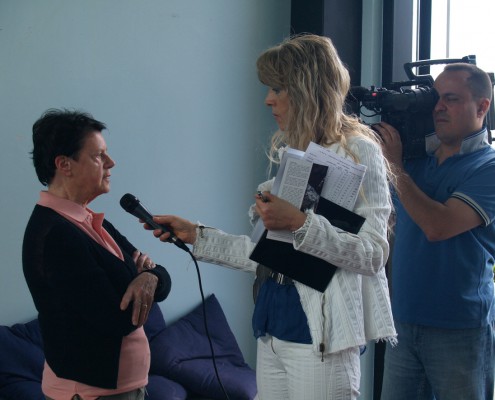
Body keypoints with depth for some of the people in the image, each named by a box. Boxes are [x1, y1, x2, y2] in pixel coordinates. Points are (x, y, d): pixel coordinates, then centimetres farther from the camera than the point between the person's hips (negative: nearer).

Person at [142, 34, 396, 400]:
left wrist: (301, 223, -25)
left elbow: (373, 254, -16)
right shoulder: (288, 153, 12)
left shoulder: (358, 152, -9)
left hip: (319, 332, -7)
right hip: (273, 327, 7)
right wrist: (196, 236, 11)